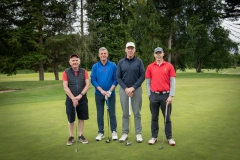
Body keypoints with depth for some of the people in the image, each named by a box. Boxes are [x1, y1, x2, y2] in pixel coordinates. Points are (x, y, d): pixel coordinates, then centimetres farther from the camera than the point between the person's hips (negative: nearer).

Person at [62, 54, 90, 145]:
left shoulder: (84, 72, 1)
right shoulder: (66, 72, -3)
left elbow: (87, 84, -6)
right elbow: (65, 87, -9)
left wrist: (80, 95, -17)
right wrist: (73, 98, -17)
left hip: (82, 99, 2)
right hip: (70, 100, -1)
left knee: (81, 118, 10)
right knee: (71, 119, 7)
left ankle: (80, 136, 24)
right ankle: (71, 137, 23)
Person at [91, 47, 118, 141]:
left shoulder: (113, 66, -2)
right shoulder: (95, 66, 1)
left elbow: (116, 79, -3)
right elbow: (93, 80, -2)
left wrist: (110, 91, -13)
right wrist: (101, 90, -12)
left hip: (111, 93, -1)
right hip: (99, 94, 2)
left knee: (112, 113, 4)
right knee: (100, 114, 8)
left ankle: (114, 132, 15)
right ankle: (100, 132, 19)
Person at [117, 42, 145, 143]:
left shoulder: (139, 61, 1)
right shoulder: (121, 62, 5)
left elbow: (142, 76, -4)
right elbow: (118, 78, 2)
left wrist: (133, 88, -12)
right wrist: (126, 88, -10)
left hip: (136, 90, -1)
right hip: (124, 90, 1)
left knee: (137, 113, 4)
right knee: (125, 113, 8)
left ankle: (138, 133, 14)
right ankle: (125, 133, 18)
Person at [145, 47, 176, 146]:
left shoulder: (169, 66, 1)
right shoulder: (150, 67, 4)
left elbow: (172, 82, -1)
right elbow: (148, 82, 7)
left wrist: (171, 96, -8)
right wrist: (150, 95, 1)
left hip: (166, 95, -1)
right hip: (154, 95, 1)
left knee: (167, 117, 7)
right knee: (154, 117, 9)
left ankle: (169, 137, 19)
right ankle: (154, 137, 20)